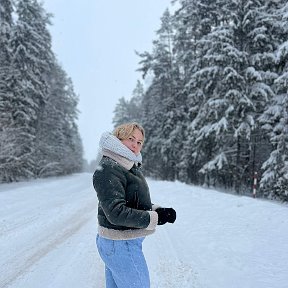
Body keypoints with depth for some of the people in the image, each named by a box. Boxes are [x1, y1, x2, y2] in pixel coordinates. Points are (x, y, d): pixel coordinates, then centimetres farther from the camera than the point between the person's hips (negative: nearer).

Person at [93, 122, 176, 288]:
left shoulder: (131, 167, 12)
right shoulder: (108, 170, -20)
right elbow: (116, 213, -26)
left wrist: (158, 210, -4)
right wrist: (154, 218, -20)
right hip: (121, 245, -10)